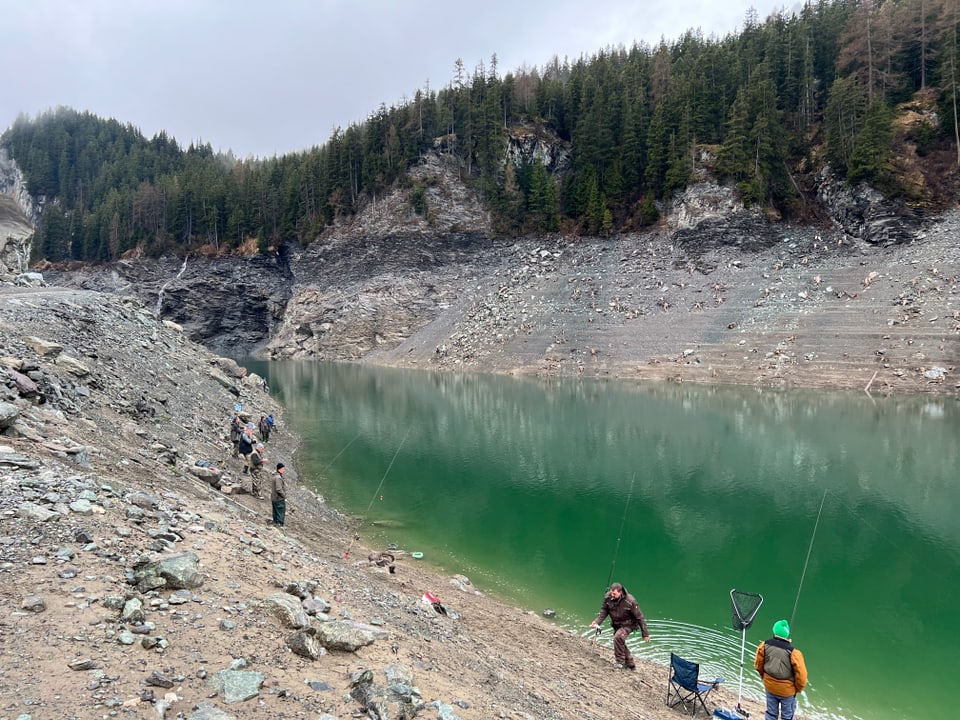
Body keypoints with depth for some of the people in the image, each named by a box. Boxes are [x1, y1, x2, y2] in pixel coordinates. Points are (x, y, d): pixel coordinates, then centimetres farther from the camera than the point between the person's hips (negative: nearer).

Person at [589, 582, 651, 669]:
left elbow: (639, 617, -21)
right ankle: (630, 664, 36)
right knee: (620, 643, 14)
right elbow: (604, 611, -5)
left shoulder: (630, 601, -30)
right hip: (616, 625, 6)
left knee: (618, 637, -28)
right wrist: (597, 622, -22)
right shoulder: (607, 597, -17)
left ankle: (620, 661, -10)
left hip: (628, 624, -6)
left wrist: (645, 634, -16)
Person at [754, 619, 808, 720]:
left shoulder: (765, 646, -19)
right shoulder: (793, 653, -31)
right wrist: (797, 689, 2)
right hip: (787, 690, -3)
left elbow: (758, 665, -3)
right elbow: (801, 676, -20)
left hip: (769, 686, 3)